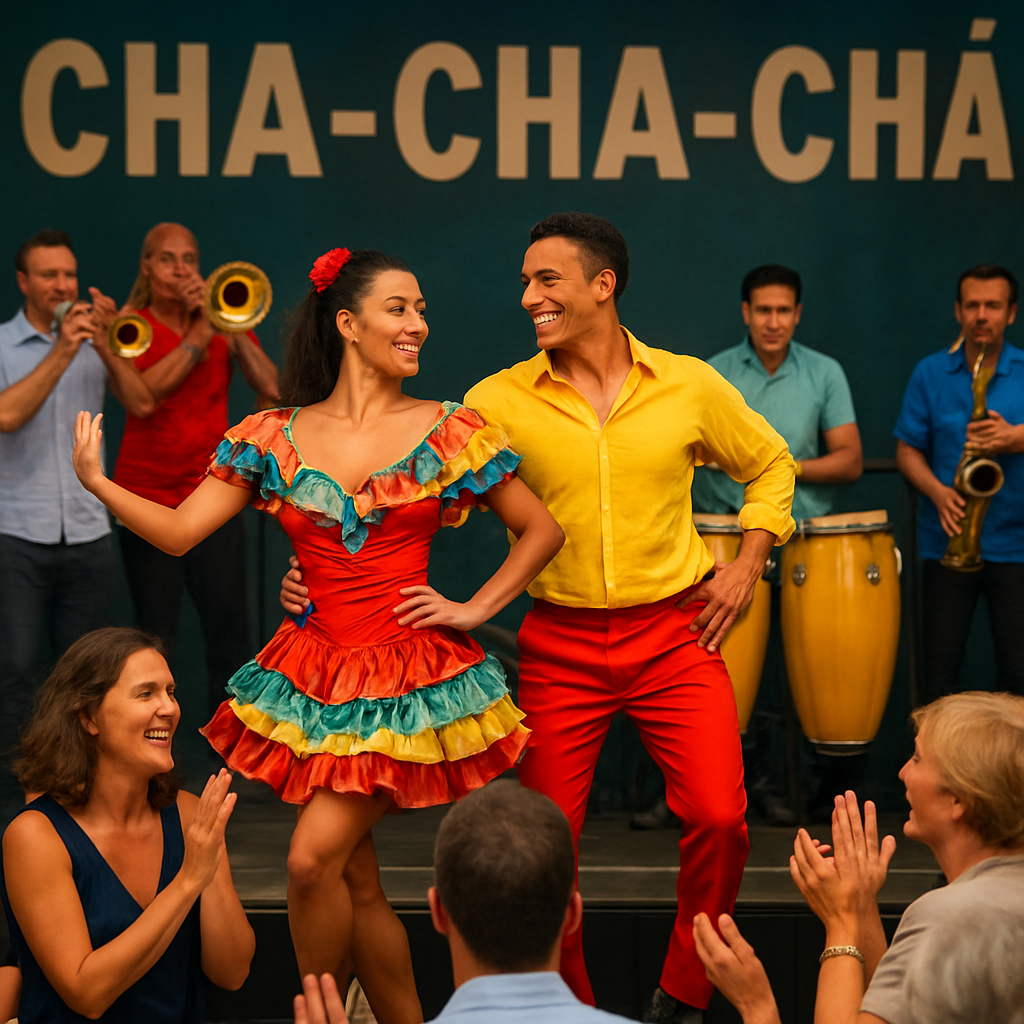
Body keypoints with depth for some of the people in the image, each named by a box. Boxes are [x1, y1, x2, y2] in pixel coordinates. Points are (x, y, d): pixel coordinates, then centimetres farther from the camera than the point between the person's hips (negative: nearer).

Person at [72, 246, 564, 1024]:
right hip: (317, 675, 3)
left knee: (314, 859, -14)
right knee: (358, 882, 8)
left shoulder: (449, 433, 0)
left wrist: (474, 609, -2)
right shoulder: (275, 439, 3)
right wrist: (98, 483, -12)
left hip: (408, 678, -3)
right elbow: (179, 530, -1)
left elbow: (543, 531, 6)